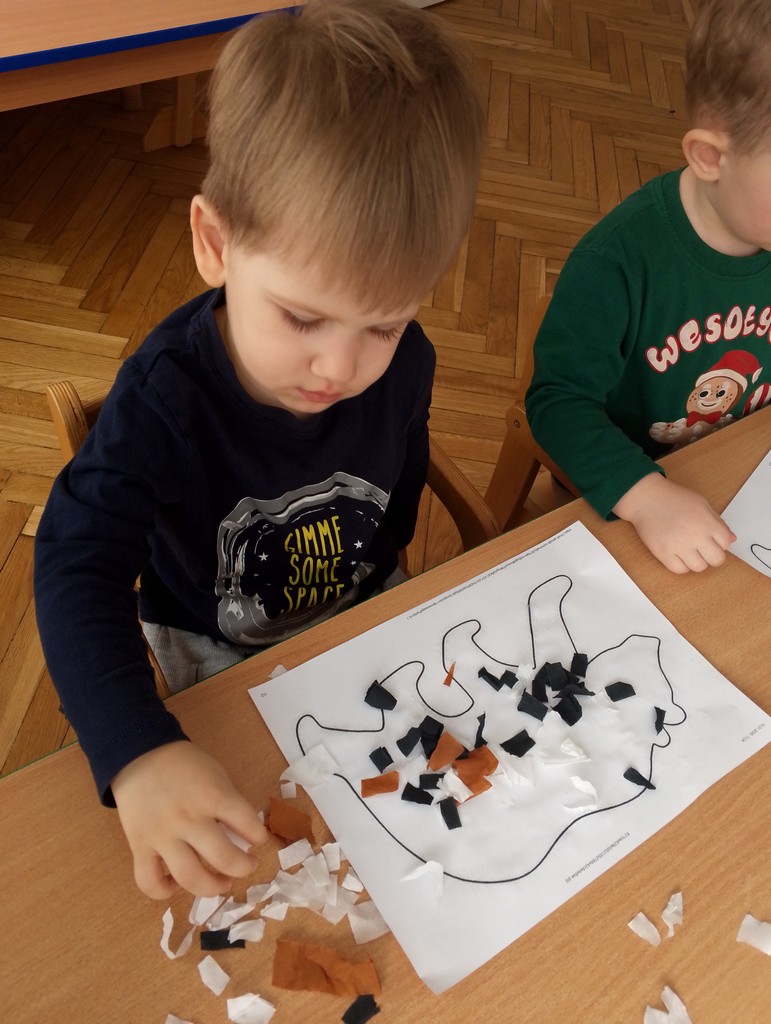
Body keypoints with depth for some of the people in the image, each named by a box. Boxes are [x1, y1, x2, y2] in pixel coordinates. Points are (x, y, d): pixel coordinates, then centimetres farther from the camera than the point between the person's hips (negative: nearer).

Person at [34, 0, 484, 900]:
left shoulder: (404, 364, -21)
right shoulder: (164, 397, -35)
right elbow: (79, 565, -40)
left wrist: (379, 589, 4)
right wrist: (137, 754, -54)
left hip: (364, 614, 4)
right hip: (215, 650, -3)